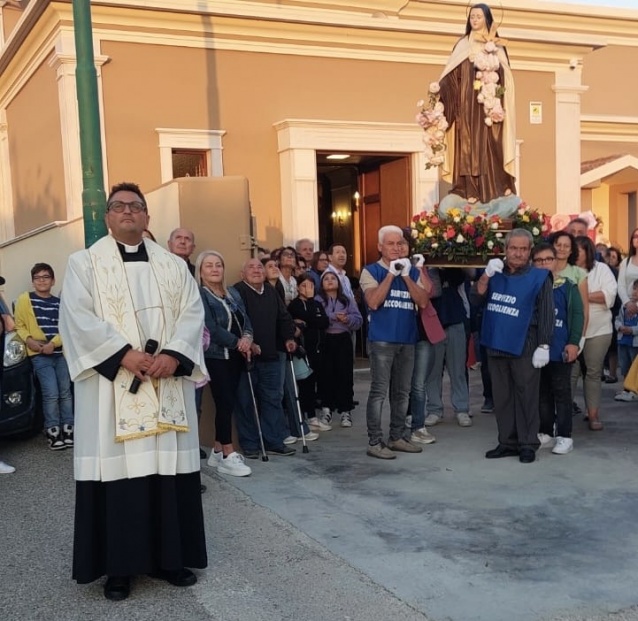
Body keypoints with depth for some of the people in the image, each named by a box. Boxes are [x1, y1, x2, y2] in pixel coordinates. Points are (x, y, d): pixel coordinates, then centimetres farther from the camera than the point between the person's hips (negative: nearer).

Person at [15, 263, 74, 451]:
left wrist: (53, 343, -12)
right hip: (39, 355, -3)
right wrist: (29, 340, -13)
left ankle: (68, 430, 13)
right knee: (51, 394, -11)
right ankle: (53, 432, -1)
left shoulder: (59, 303, 8)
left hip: (61, 352, 3)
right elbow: (19, 325, 5)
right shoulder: (24, 299, 3)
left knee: (65, 392, 3)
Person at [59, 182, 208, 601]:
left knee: (168, 466, 5)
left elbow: (193, 313, 3)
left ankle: (168, 556, 18)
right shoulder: (85, 263, 5)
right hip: (112, 385, -2)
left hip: (167, 384, 3)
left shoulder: (173, 265, 13)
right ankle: (119, 565, 11)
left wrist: (173, 354, -15)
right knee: (117, 468, -1)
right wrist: (125, 353, -19)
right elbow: (78, 317, -8)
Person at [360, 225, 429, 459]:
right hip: (382, 340, -5)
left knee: (402, 392, 11)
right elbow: (373, 302, -15)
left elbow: (423, 302, 0)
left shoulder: (412, 271, 12)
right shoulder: (371, 271, 0)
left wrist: (406, 276, -9)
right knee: (379, 391, -6)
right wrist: (391, 274, -15)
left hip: (407, 340, 5)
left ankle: (398, 437, 22)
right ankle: (374, 442, -2)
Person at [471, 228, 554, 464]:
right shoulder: (496, 273, 11)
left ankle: (528, 444, 10)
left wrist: (544, 346, -11)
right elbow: (477, 299, 1)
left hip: (524, 347, -5)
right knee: (502, 397, 11)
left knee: (526, 396, 1)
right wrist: (487, 275, -12)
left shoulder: (539, 277, -4)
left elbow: (546, 314, -6)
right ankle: (507, 442, 21)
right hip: (496, 345, 5)